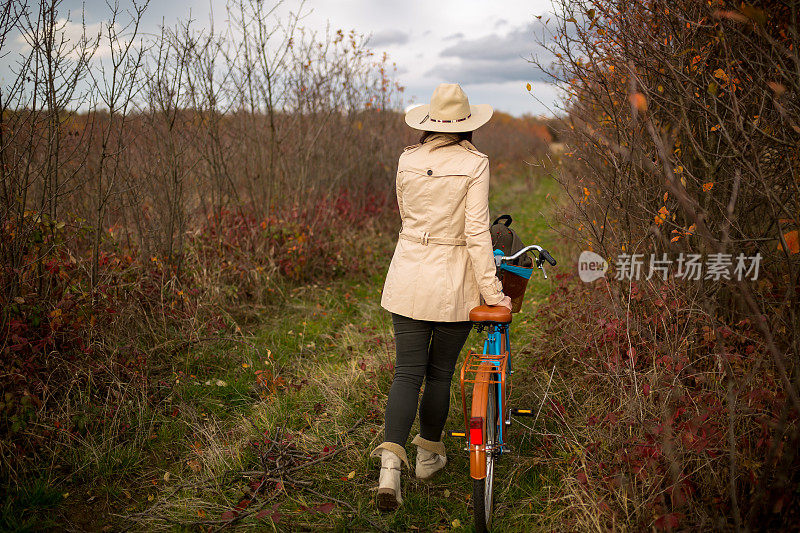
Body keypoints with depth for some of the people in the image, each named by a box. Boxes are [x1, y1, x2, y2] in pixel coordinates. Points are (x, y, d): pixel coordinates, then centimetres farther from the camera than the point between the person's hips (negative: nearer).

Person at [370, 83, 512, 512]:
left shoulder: (407, 160, 2)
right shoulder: (474, 163, -9)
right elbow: (477, 232, -14)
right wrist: (491, 290, -10)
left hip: (408, 275, 3)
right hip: (454, 283, -2)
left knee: (407, 372, 6)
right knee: (440, 372, 14)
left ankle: (390, 463, -8)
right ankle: (429, 455, 32)